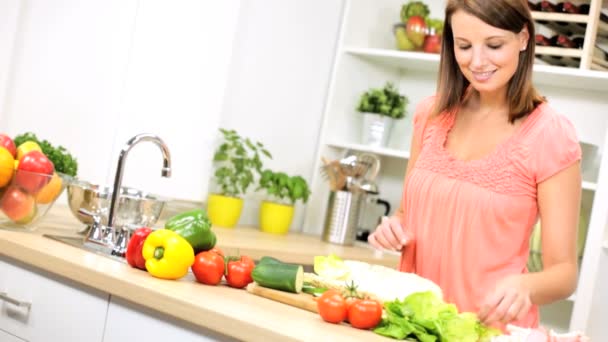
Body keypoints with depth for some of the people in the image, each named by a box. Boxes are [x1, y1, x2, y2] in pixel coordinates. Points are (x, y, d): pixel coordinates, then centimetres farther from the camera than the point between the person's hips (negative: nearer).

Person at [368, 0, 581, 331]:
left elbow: (564, 272, -6)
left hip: (491, 325, -3)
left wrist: (524, 286, -25)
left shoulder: (550, 135, -9)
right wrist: (393, 227, -5)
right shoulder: (432, 114, 3)